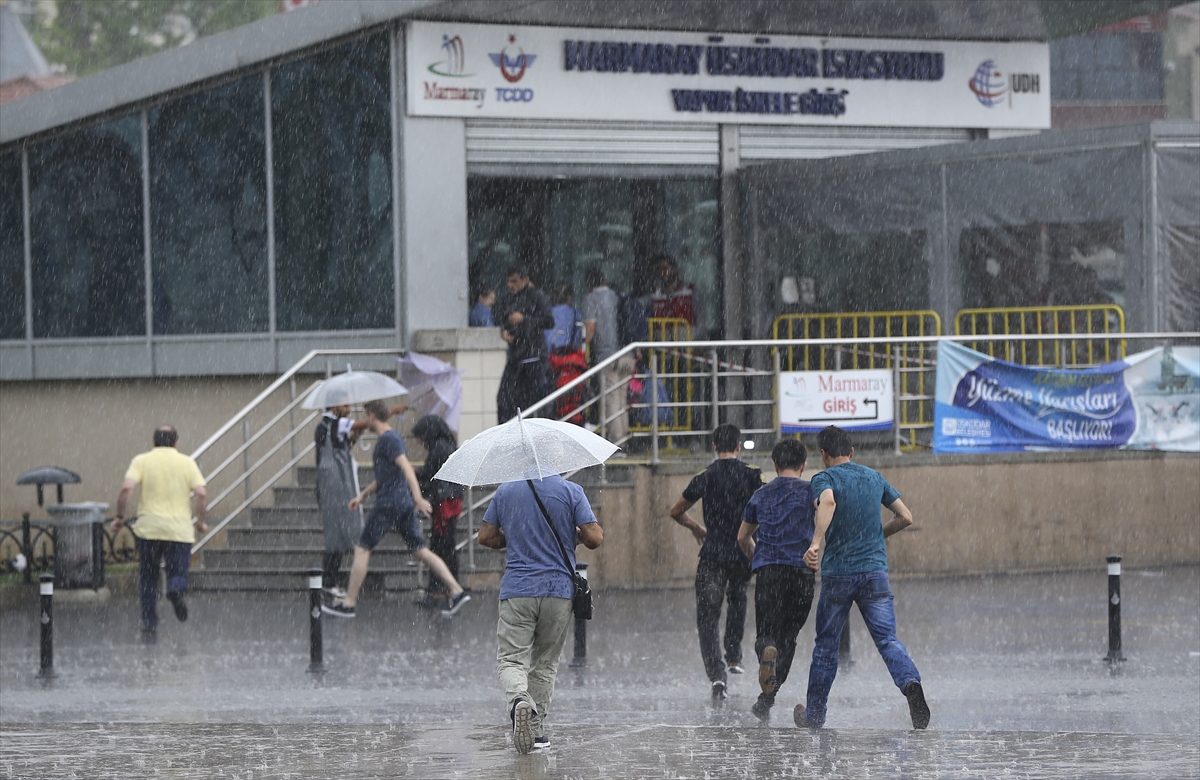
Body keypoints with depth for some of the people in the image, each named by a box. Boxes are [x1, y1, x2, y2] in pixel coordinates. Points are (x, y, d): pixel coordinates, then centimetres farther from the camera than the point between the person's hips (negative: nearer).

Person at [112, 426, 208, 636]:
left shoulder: (141, 461, 3)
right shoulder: (187, 463, 5)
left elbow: (127, 488, -10)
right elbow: (201, 494, -3)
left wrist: (119, 516, 0)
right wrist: (200, 522, 9)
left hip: (148, 529, 0)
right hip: (180, 530, 0)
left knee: (148, 578, 14)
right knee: (177, 572, 8)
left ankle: (149, 622, 10)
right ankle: (175, 590, -27)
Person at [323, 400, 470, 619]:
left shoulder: (388, 439, -11)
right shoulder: (390, 438, 19)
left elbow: (405, 467, -24)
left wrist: (418, 497, -33)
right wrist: (362, 494, 32)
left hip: (389, 504, -9)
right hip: (404, 503, 9)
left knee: (362, 550, -1)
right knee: (420, 550, 6)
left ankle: (349, 603, 2)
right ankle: (457, 591, -3)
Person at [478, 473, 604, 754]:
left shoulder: (506, 491, 4)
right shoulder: (571, 491, -3)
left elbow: (486, 536, 8)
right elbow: (594, 538, -8)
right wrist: (576, 535, 14)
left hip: (517, 591, 0)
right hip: (559, 590, 0)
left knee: (511, 659, -3)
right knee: (545, 663, 14)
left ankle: (519, 698, -34)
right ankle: (537, 728, 14)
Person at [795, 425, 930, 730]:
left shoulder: (824, 479, -3)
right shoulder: (874, 477, 11)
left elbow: (828, 502, -27)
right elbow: (905, 517, 12)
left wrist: (816, 543, -36)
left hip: (837, 572, -2)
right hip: (875, 570, 2)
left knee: (826, 645, 12)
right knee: (887, 639, -3)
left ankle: (814, 714, 21)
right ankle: (910, 682, -32)